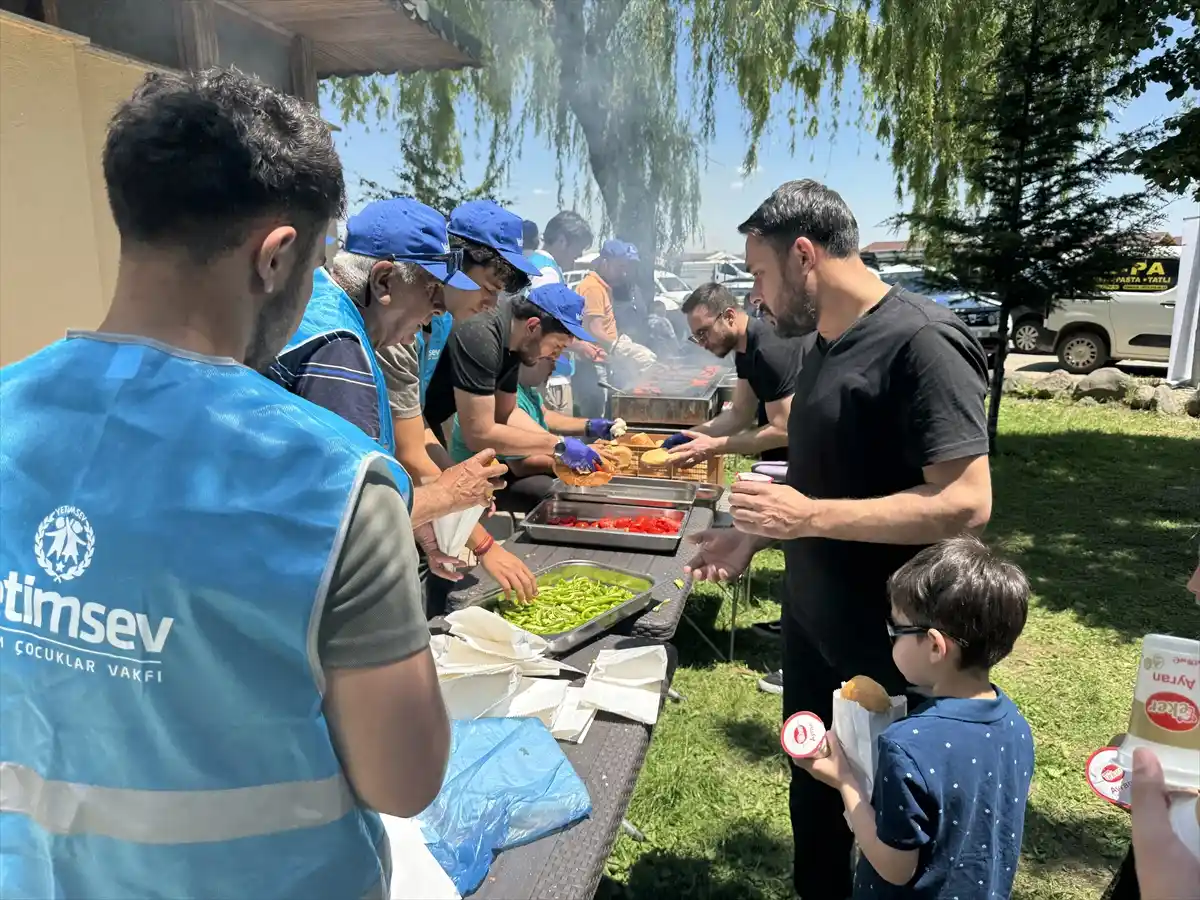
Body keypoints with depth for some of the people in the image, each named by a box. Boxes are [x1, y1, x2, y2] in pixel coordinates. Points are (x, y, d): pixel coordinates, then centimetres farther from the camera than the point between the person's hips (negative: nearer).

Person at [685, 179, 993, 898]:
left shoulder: (921, 342, -21)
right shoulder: (828, 342, 7)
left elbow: (965, 503, -26)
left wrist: (810, 516, -26)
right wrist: (757, 536, 4)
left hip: (890, 646, -8)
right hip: (812, 622, 8)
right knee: (813, 792, 24)